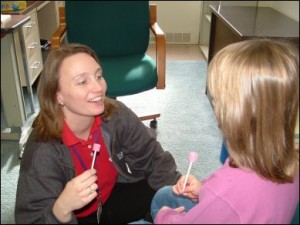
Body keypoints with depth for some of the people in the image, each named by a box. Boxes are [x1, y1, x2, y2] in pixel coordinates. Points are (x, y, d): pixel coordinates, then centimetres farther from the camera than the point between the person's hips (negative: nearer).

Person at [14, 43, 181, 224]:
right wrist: (62, 208, -47)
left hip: (112, 196, 3)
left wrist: (176, 184, -26)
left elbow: (152, 157, -10)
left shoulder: (115, 114, -19)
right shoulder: (42, 152, -30)